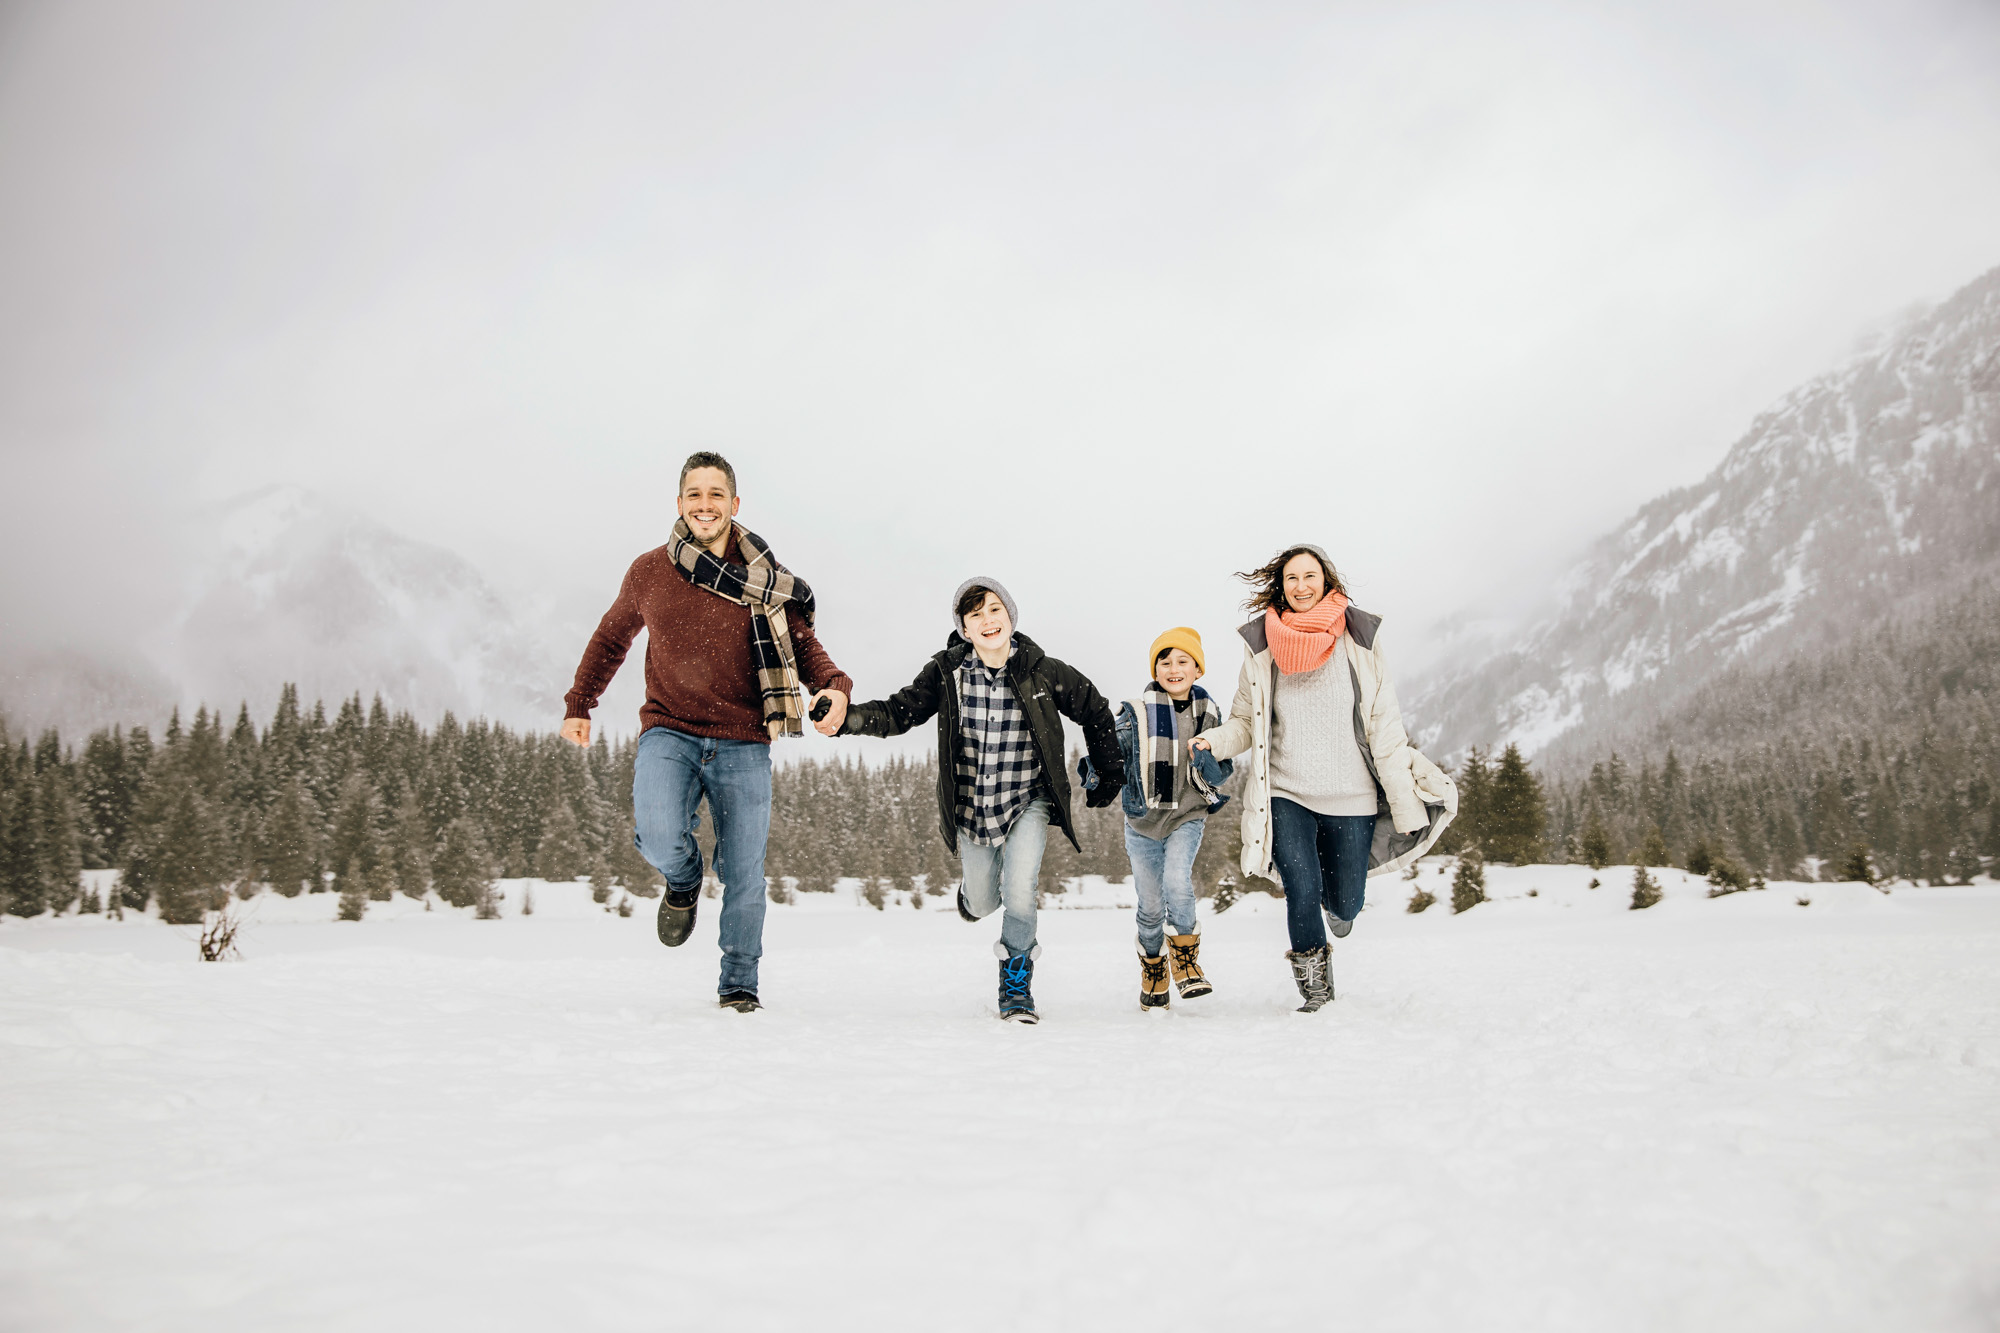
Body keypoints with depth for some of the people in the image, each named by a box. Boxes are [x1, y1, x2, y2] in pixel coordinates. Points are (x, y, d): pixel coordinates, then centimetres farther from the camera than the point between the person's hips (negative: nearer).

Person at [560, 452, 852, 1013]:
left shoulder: (767, 581, 2)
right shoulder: (648, 572, 5)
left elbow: (804, 646, 5)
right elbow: (610, 639, 20)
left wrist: (835, 687, -16)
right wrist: (579, 705, 16)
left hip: (743, 745, 0)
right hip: (670, 734, 0)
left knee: (744, 875, 3)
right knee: (659, 840, -25)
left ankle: (739, 983, 24)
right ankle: (683, 880, 12)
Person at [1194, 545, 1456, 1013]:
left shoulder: (1358, 640, -2)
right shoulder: (1263, 646, 0)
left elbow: (1384, 728, -1)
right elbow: (1246, 722, 7)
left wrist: (1405, 806, -3)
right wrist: (1216, 740, -15)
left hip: (1351, 798, 0)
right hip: (1286, 796, 0)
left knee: (1345, 905, 6)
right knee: (1303, 894, -15)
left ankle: (1333, 905, 45)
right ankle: (1312, 975, 13)